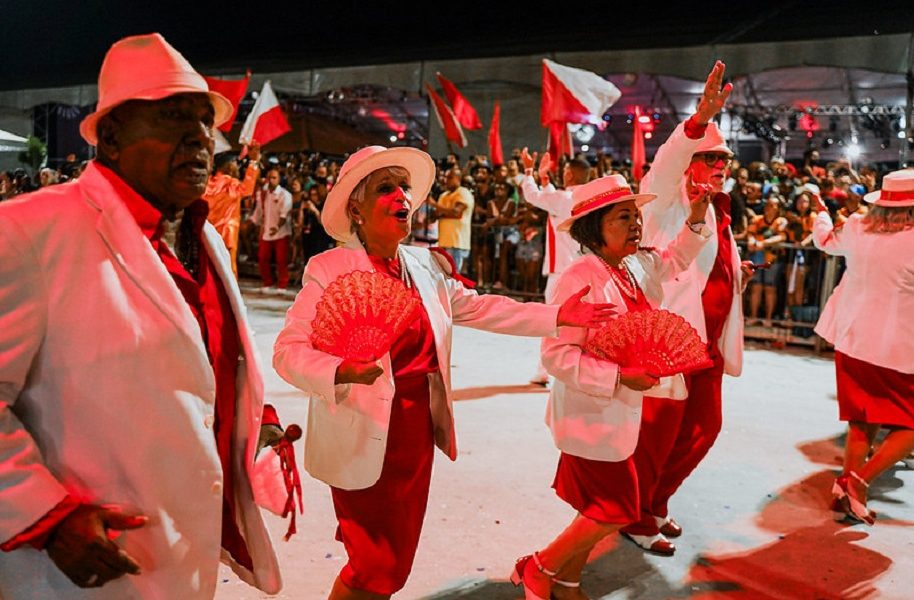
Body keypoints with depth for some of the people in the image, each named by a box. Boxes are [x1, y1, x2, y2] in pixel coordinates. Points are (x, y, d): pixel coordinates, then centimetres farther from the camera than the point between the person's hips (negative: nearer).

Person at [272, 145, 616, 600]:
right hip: (365, 439, -6)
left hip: (418, 427, 6)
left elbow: (478, 308, 11)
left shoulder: (427, 265, 5)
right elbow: (288, 350, -17)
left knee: (399, 559, 19)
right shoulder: (329, 269, -14)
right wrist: (340, 372, -37)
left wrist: (557, 316, 7)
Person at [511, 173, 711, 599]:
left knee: (601, 507, 18)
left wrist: (696, 217, 9)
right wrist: (620, 375, -28)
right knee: (617, 509, 1)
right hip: (592, 415, -9)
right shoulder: (580, 279, -25)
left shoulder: (637, 265, 2)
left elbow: (675, 260, 24)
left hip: (617, 411, 9)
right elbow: (556, 355, -26)